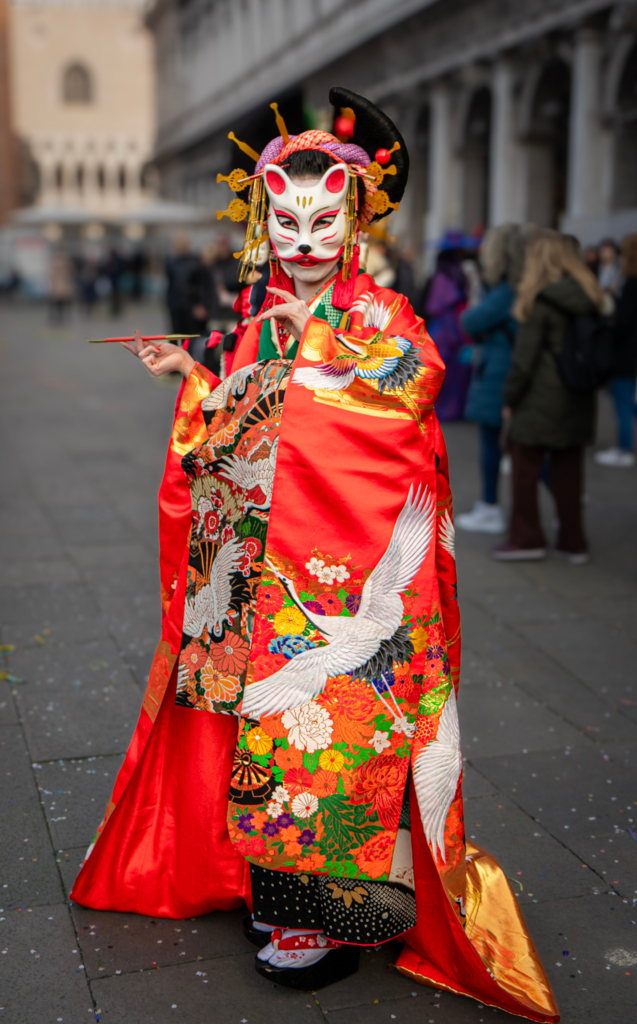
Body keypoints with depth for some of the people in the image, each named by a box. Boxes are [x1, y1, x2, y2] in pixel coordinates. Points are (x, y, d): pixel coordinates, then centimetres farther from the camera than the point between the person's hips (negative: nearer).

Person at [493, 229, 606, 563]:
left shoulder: (539, 301, -13)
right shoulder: (589, 296, 6)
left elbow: (524, 357, -12)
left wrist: (510, 398, -3)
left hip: (540, 400, -6)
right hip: (578, 400, 6)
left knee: (525, 468, 6)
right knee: (568, 470, 13)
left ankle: (526, 538, 12)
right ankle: (573, 542, 19)